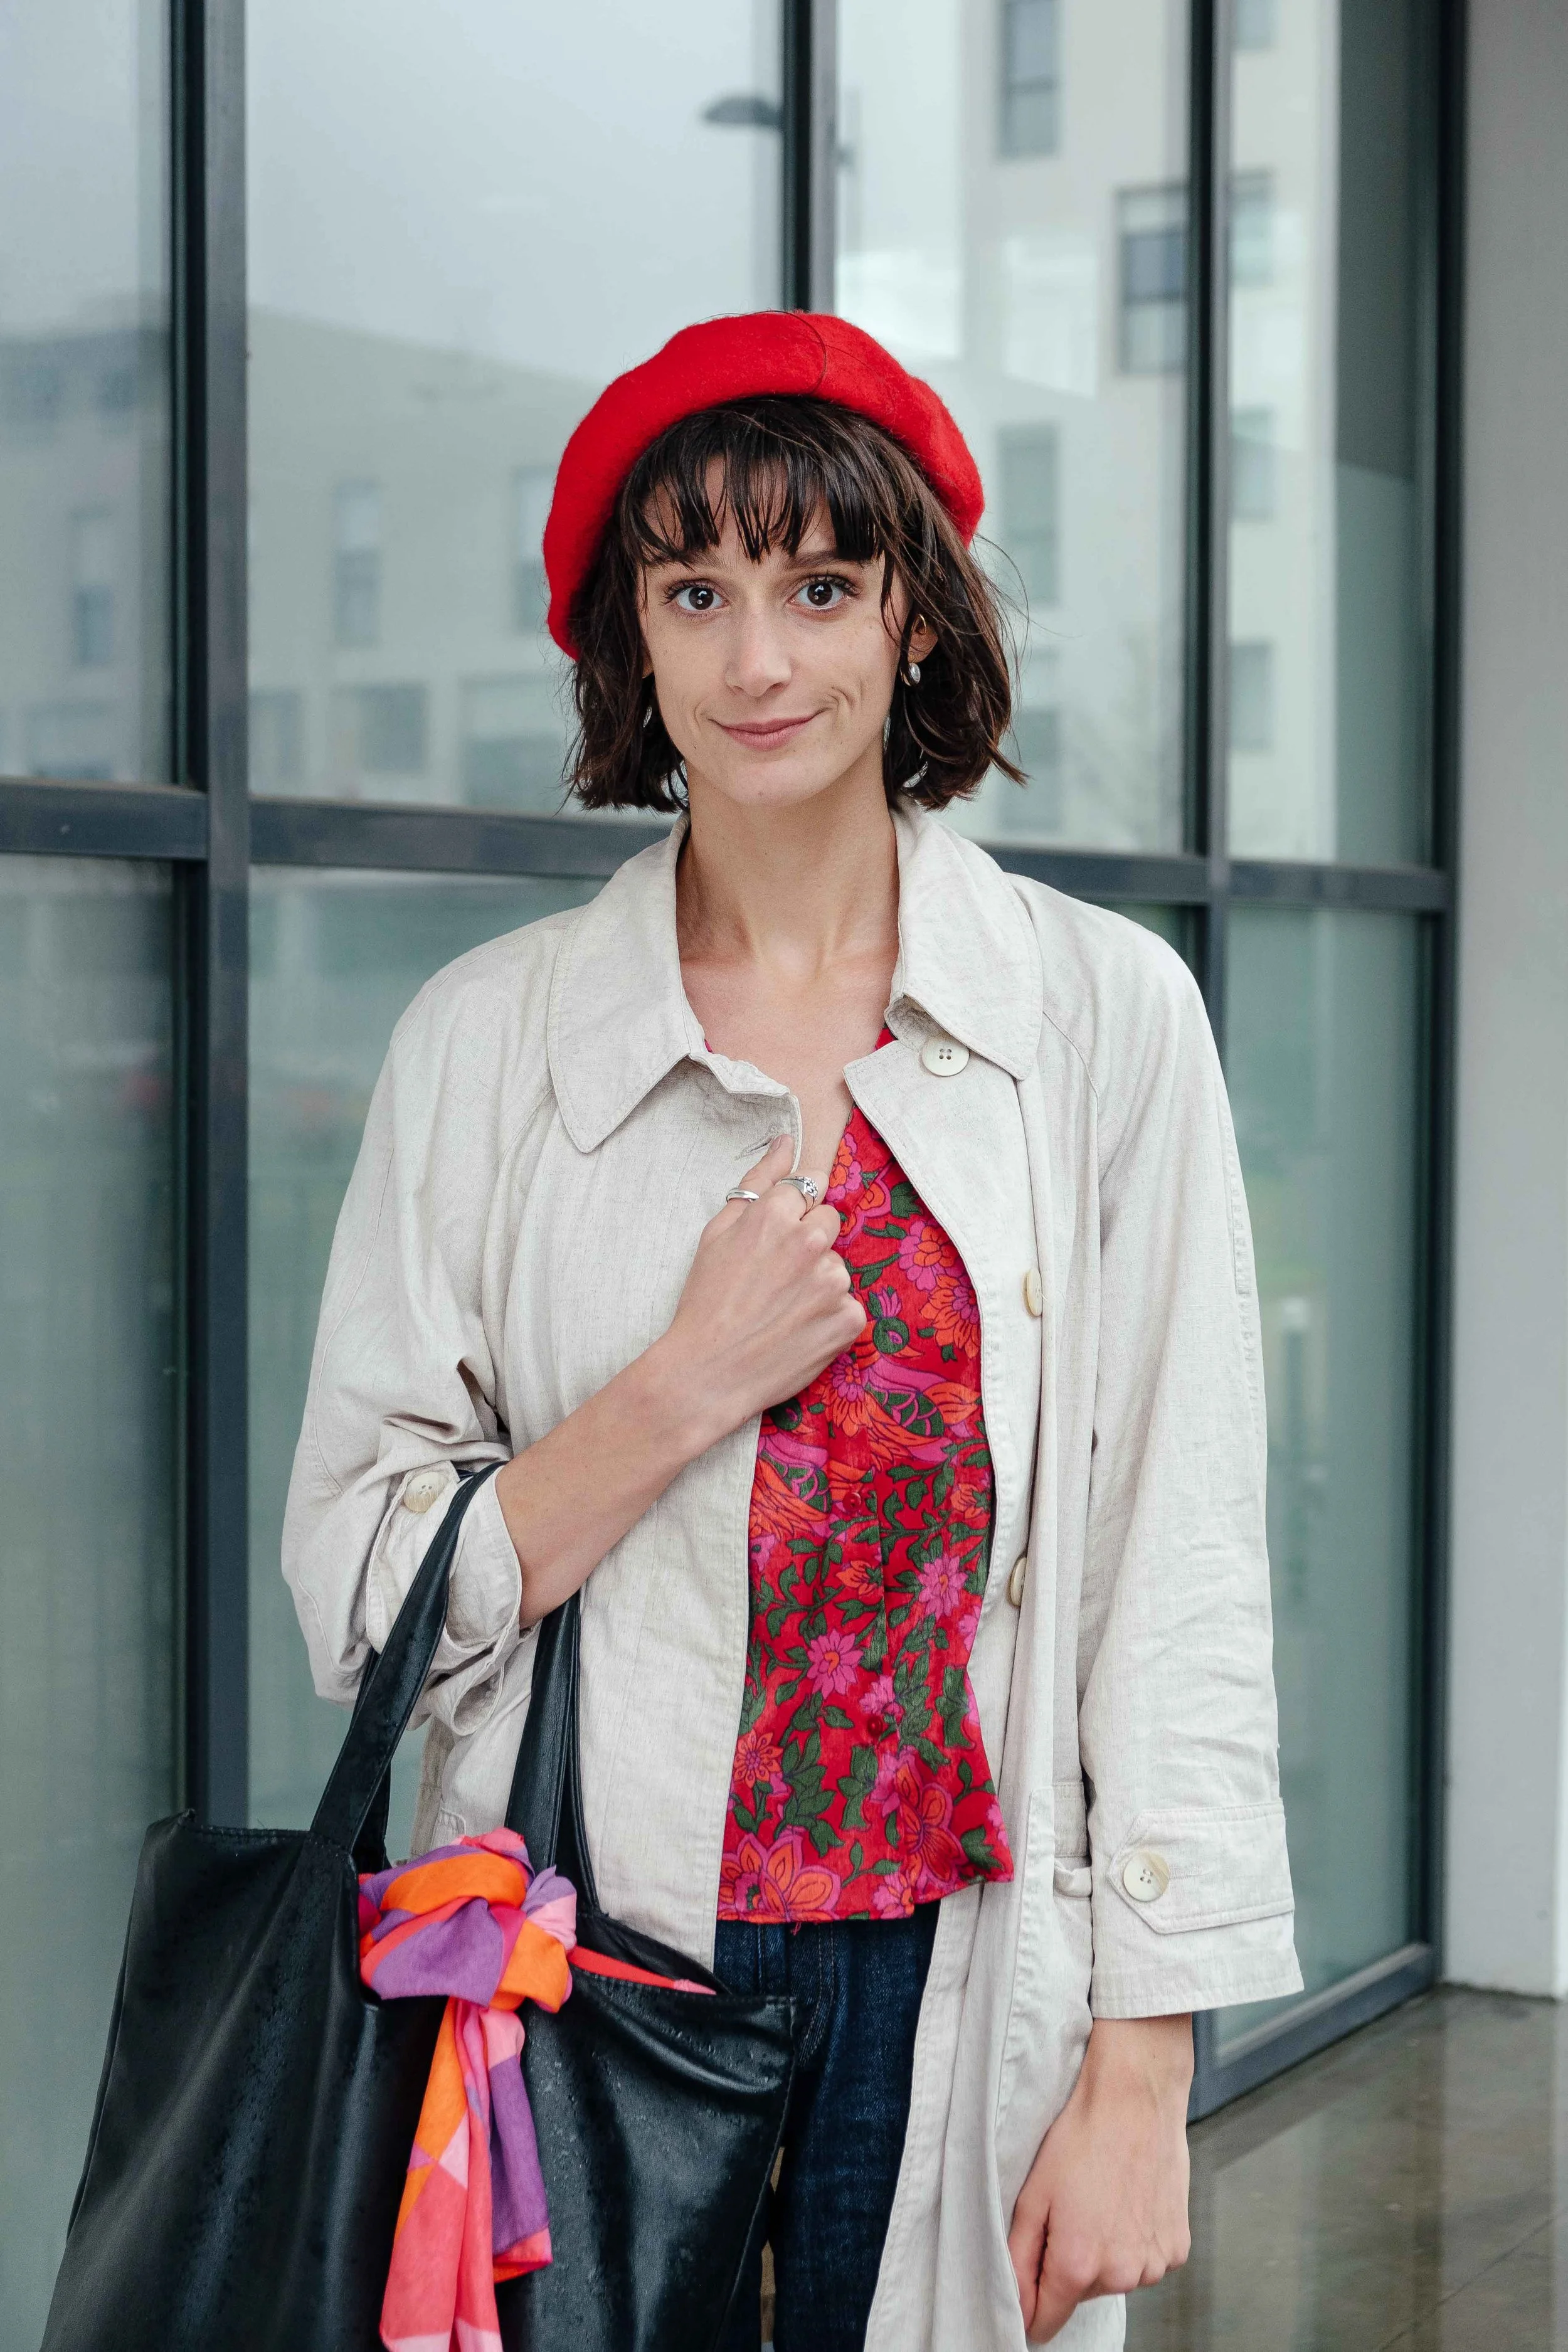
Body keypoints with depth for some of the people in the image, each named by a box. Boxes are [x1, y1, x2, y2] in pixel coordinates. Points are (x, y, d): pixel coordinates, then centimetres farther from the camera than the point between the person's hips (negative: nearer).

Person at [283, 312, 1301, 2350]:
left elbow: (1183, 1574, -2)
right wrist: (689, 1389, -14)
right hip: (590, 1976, 0)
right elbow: (360, 1584, -1)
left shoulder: (1106, 1012, -2)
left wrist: (1141, 2075, -6)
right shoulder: (487, 1038, 0)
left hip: (965, 1982, 0)